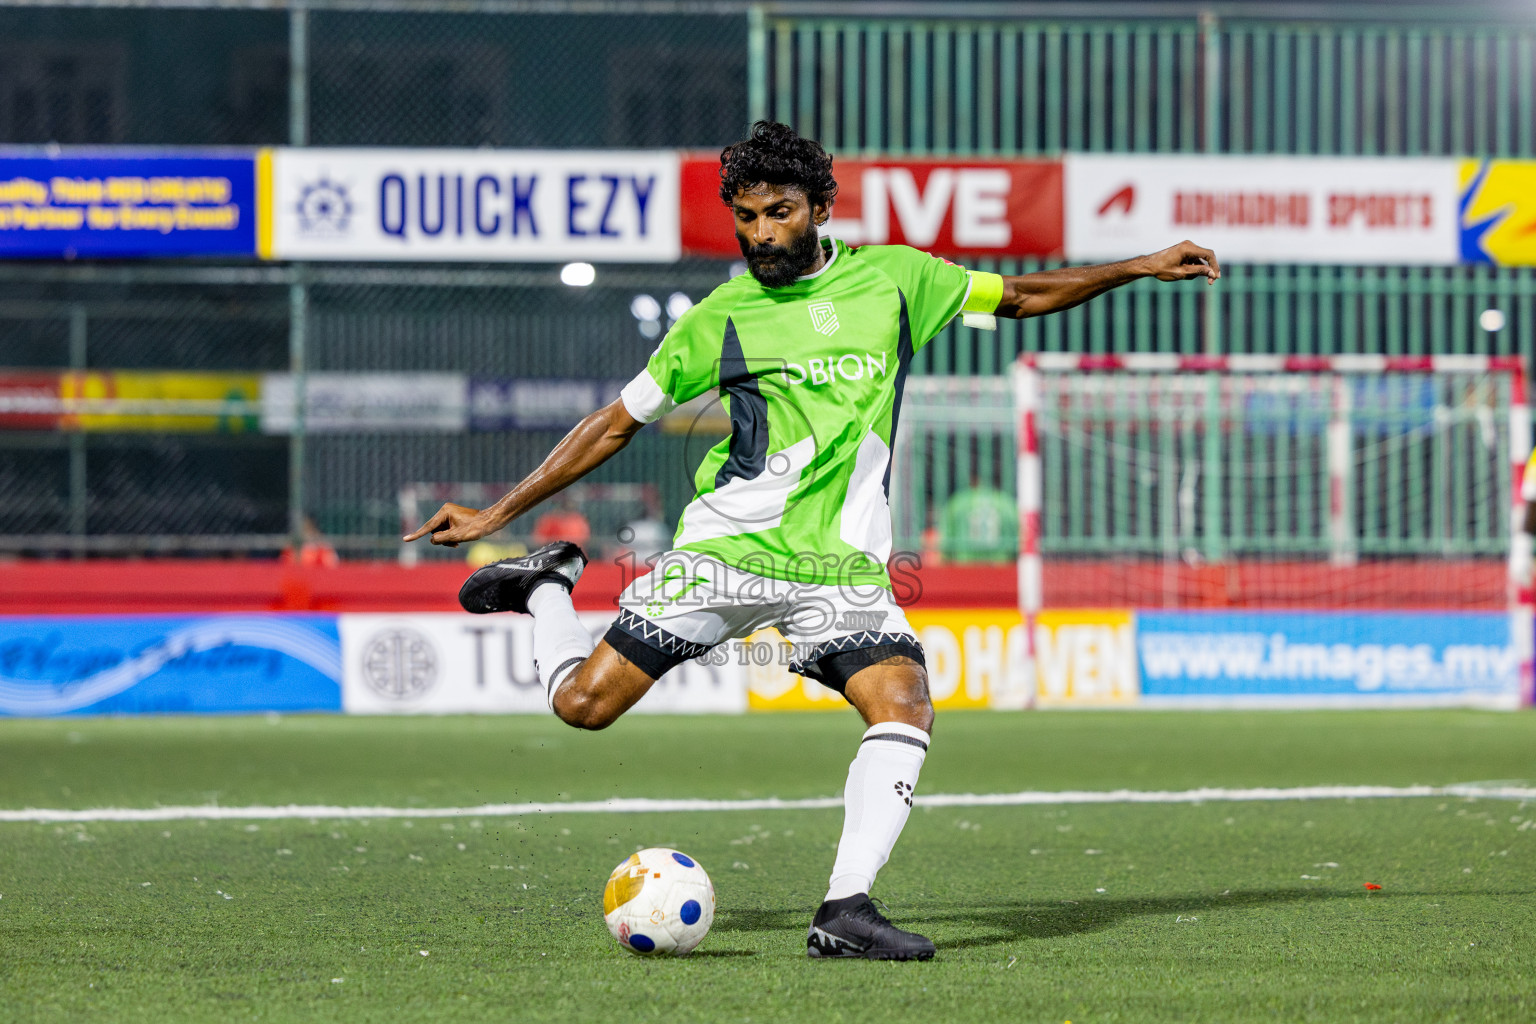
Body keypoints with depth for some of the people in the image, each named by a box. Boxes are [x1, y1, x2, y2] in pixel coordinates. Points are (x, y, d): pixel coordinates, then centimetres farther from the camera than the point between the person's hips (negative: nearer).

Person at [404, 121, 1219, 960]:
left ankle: (845, 911, -20)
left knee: (903, 705, -22)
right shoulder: (721, 318, 4)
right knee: (584, 702, -6)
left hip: (839, 561, 1)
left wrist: (1140, 267, 14)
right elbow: (619, 422, 12)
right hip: (724, 544, -1)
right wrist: (497, 513, 10)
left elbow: (1019, 296, 21)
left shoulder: (892, 279, 8)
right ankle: (548, 587, 26)